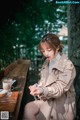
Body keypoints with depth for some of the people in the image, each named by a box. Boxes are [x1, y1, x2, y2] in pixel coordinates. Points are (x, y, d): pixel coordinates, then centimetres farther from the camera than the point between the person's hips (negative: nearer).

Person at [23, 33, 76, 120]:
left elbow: (59, 89, -19)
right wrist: (36, 87, -12)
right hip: (47, 99, 5)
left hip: (62, 104, -5)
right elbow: (43, 81, 10)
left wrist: (42, 91, -36)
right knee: (28, 108, -18)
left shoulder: (68, 66, -15)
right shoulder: (47, 62, 6)